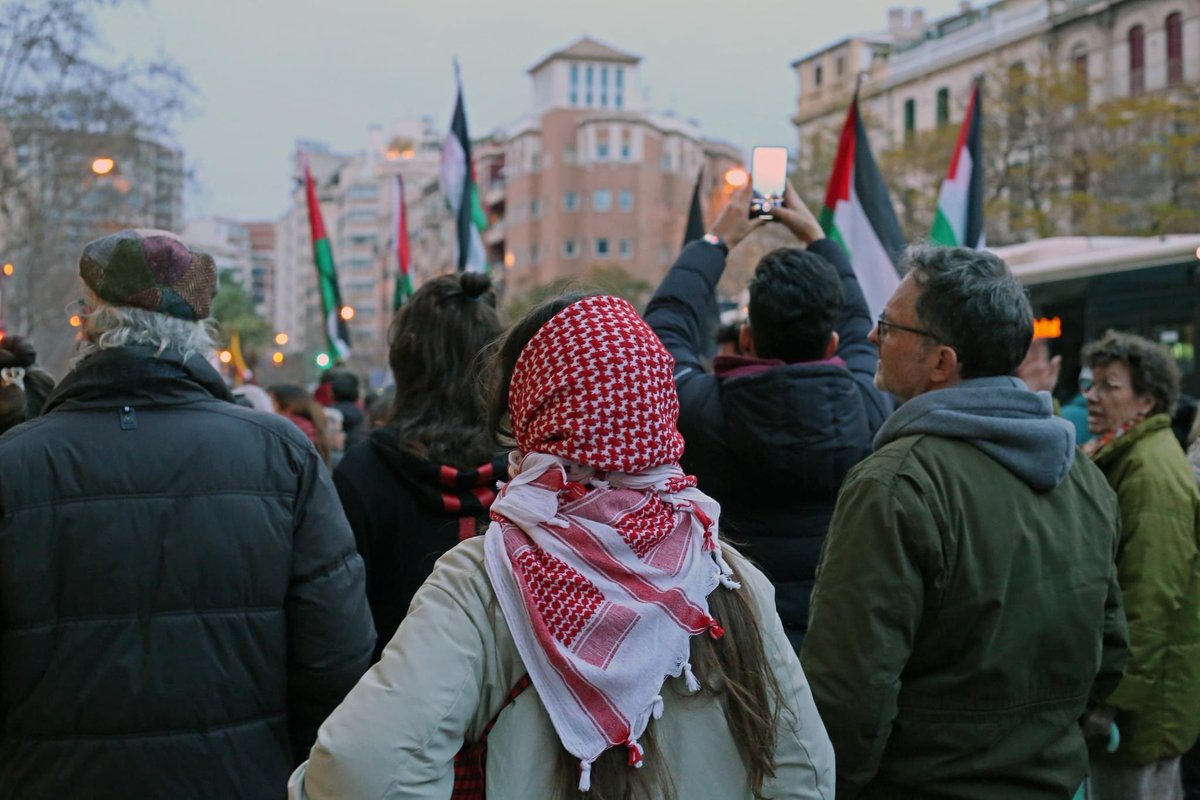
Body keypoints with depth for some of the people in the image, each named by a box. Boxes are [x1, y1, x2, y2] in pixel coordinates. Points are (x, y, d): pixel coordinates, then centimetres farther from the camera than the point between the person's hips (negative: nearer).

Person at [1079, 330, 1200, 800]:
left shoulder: (1152, 470, -19)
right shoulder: (1118, 457, 14)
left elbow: (1151, 596, -25)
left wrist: (1117, 692, -23)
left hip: (1141, 697, -10)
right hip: (1129, 677, 10)